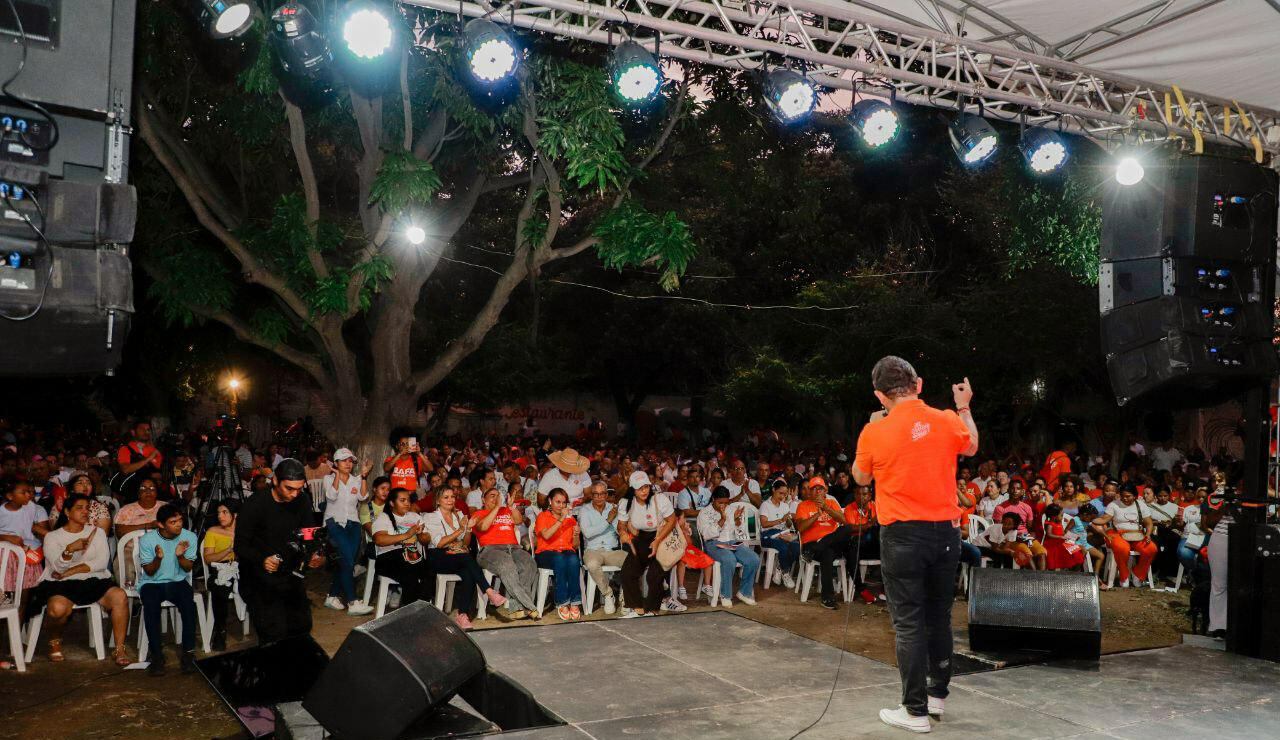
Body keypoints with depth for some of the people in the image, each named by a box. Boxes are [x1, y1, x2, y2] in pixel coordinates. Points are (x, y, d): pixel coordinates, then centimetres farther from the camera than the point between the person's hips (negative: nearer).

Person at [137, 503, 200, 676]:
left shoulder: (189, 537, -5)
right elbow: (149, 572, -4)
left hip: (177, 581, 1)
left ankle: (189, 652, -24)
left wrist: (180, 556, -23)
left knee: (188, 601, -32)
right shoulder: (147, 540, -8)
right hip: (152, 583, -1)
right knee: (150, 603, -34)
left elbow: (188, 568, -1)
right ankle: (157, 655, -25)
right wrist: (158, 558, -25)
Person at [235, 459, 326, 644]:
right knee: (274, 636, -11)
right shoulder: (253, 507, -17)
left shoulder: (302, 502, -3)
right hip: (261, 579, -5)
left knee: (302, 626, 10)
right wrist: (262, 559, -35)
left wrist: (316, 556, -18)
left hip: (291, 575, 5)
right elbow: (240, 546, -16)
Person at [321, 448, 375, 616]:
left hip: (352, 523, 4)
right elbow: (332, 496, -12)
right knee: (347, 558, -20)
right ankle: (353, 602, -22)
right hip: (334, 522, -4)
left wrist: (364, 476, -8)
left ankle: (333, 596, 9)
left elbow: (363, 497, -3)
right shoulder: (329, 478, 7)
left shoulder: (357, 480, 14)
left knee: (346, 561, -8)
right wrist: (337, 475, -11)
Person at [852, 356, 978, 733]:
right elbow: (971, 448, 22)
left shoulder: (874, 433, -10)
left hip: (903, 536, -4)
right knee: (939, 617, 17)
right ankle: (938, 694, 30)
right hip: (946, 533, 4)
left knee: (908, 623, 2)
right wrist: (964, 408, 33)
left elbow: (861, 478, 9)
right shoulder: (948, 421, -2)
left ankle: (916, 710, 6)